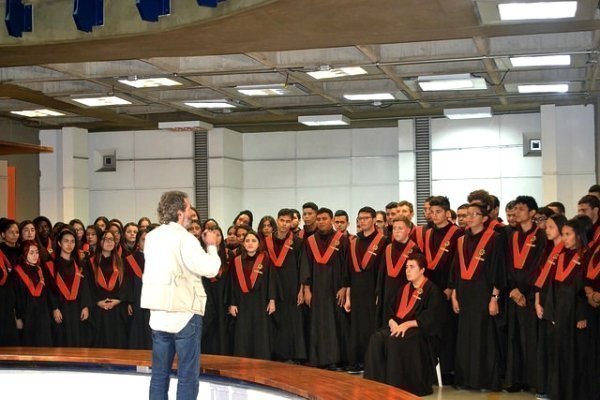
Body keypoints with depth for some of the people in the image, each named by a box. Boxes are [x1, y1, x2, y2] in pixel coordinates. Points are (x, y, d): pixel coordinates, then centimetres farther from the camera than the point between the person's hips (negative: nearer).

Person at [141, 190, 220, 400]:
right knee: (188, 375, -1)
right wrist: (211, 246, 2)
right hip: (185, 312, -7)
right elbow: (210, 269, -14)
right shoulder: (185, 238, -12)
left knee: (159, 373, 10)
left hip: (159, 312, 7)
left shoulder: (152, 236, 10)